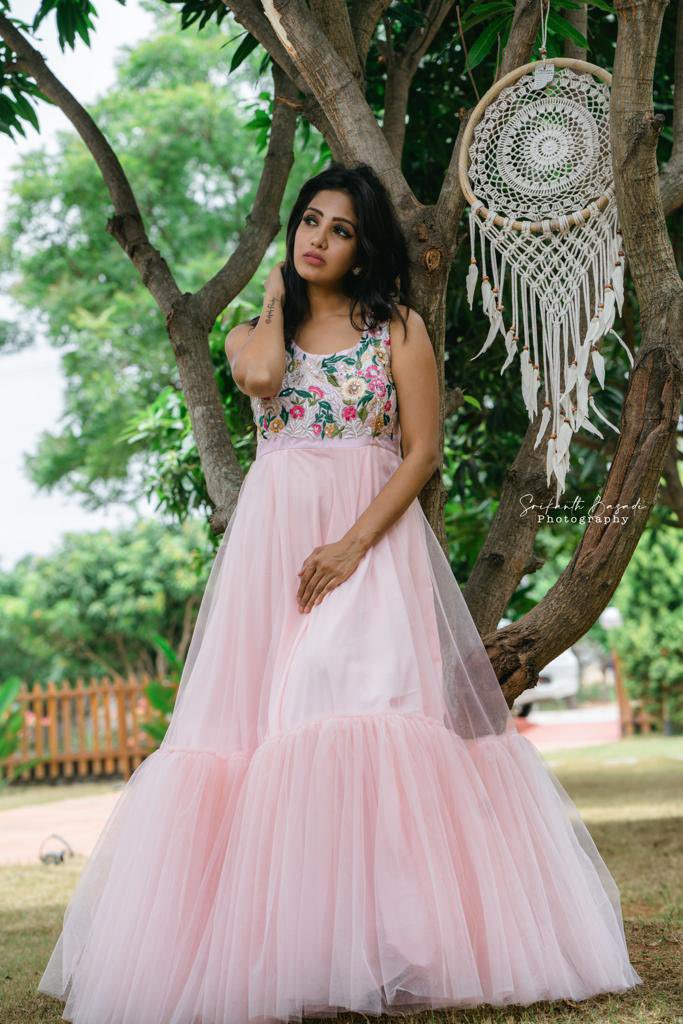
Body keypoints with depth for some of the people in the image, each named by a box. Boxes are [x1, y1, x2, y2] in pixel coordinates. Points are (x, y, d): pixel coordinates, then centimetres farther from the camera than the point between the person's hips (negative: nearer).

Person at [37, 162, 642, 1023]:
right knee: (268, 716, -5)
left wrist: (354, 544, -14)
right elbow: (260, 377, -9)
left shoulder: (399, 329, 7)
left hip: (375, 535, -3)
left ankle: (388, 943, -13)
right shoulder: (254, 331, 16)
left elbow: (422, 452, -2)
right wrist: (276, 295, 9)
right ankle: (282, 944, -1)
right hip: (273, 538, 3)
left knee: (370, 708, -16)